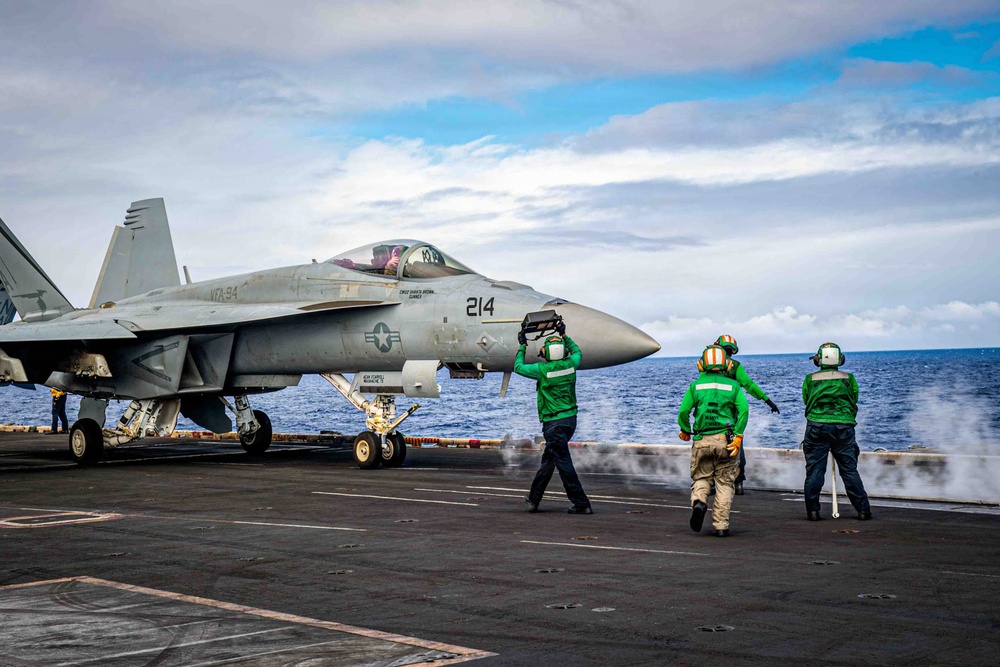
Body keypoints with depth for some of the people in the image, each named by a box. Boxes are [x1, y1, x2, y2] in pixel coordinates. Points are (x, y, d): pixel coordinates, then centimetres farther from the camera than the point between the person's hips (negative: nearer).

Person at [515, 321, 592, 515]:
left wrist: (522, 347, 15)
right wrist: (564, 335, 33)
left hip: (554, 423, -7)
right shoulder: (570, 365, 0)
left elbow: (518, 367, 2)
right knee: (548, 459, 16)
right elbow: (577, 352, 25)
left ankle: (581, 504, -5)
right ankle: (534, 498, 25)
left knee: (563, 462, -4)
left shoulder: (542, 369, -14)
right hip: (571, 419, 7)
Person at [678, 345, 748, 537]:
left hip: (702, 440, 1)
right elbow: (743, 410, -9)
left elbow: (683, 411, 2)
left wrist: (685, 431, 19)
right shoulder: (733, 385, 4)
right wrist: (739, 436, -8)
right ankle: (721, 526, 4)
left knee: (701, 477, 15)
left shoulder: (696, 385, 6)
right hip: (726, 440, 0)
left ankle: (699, 502, -17)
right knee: (725, 482, 8)